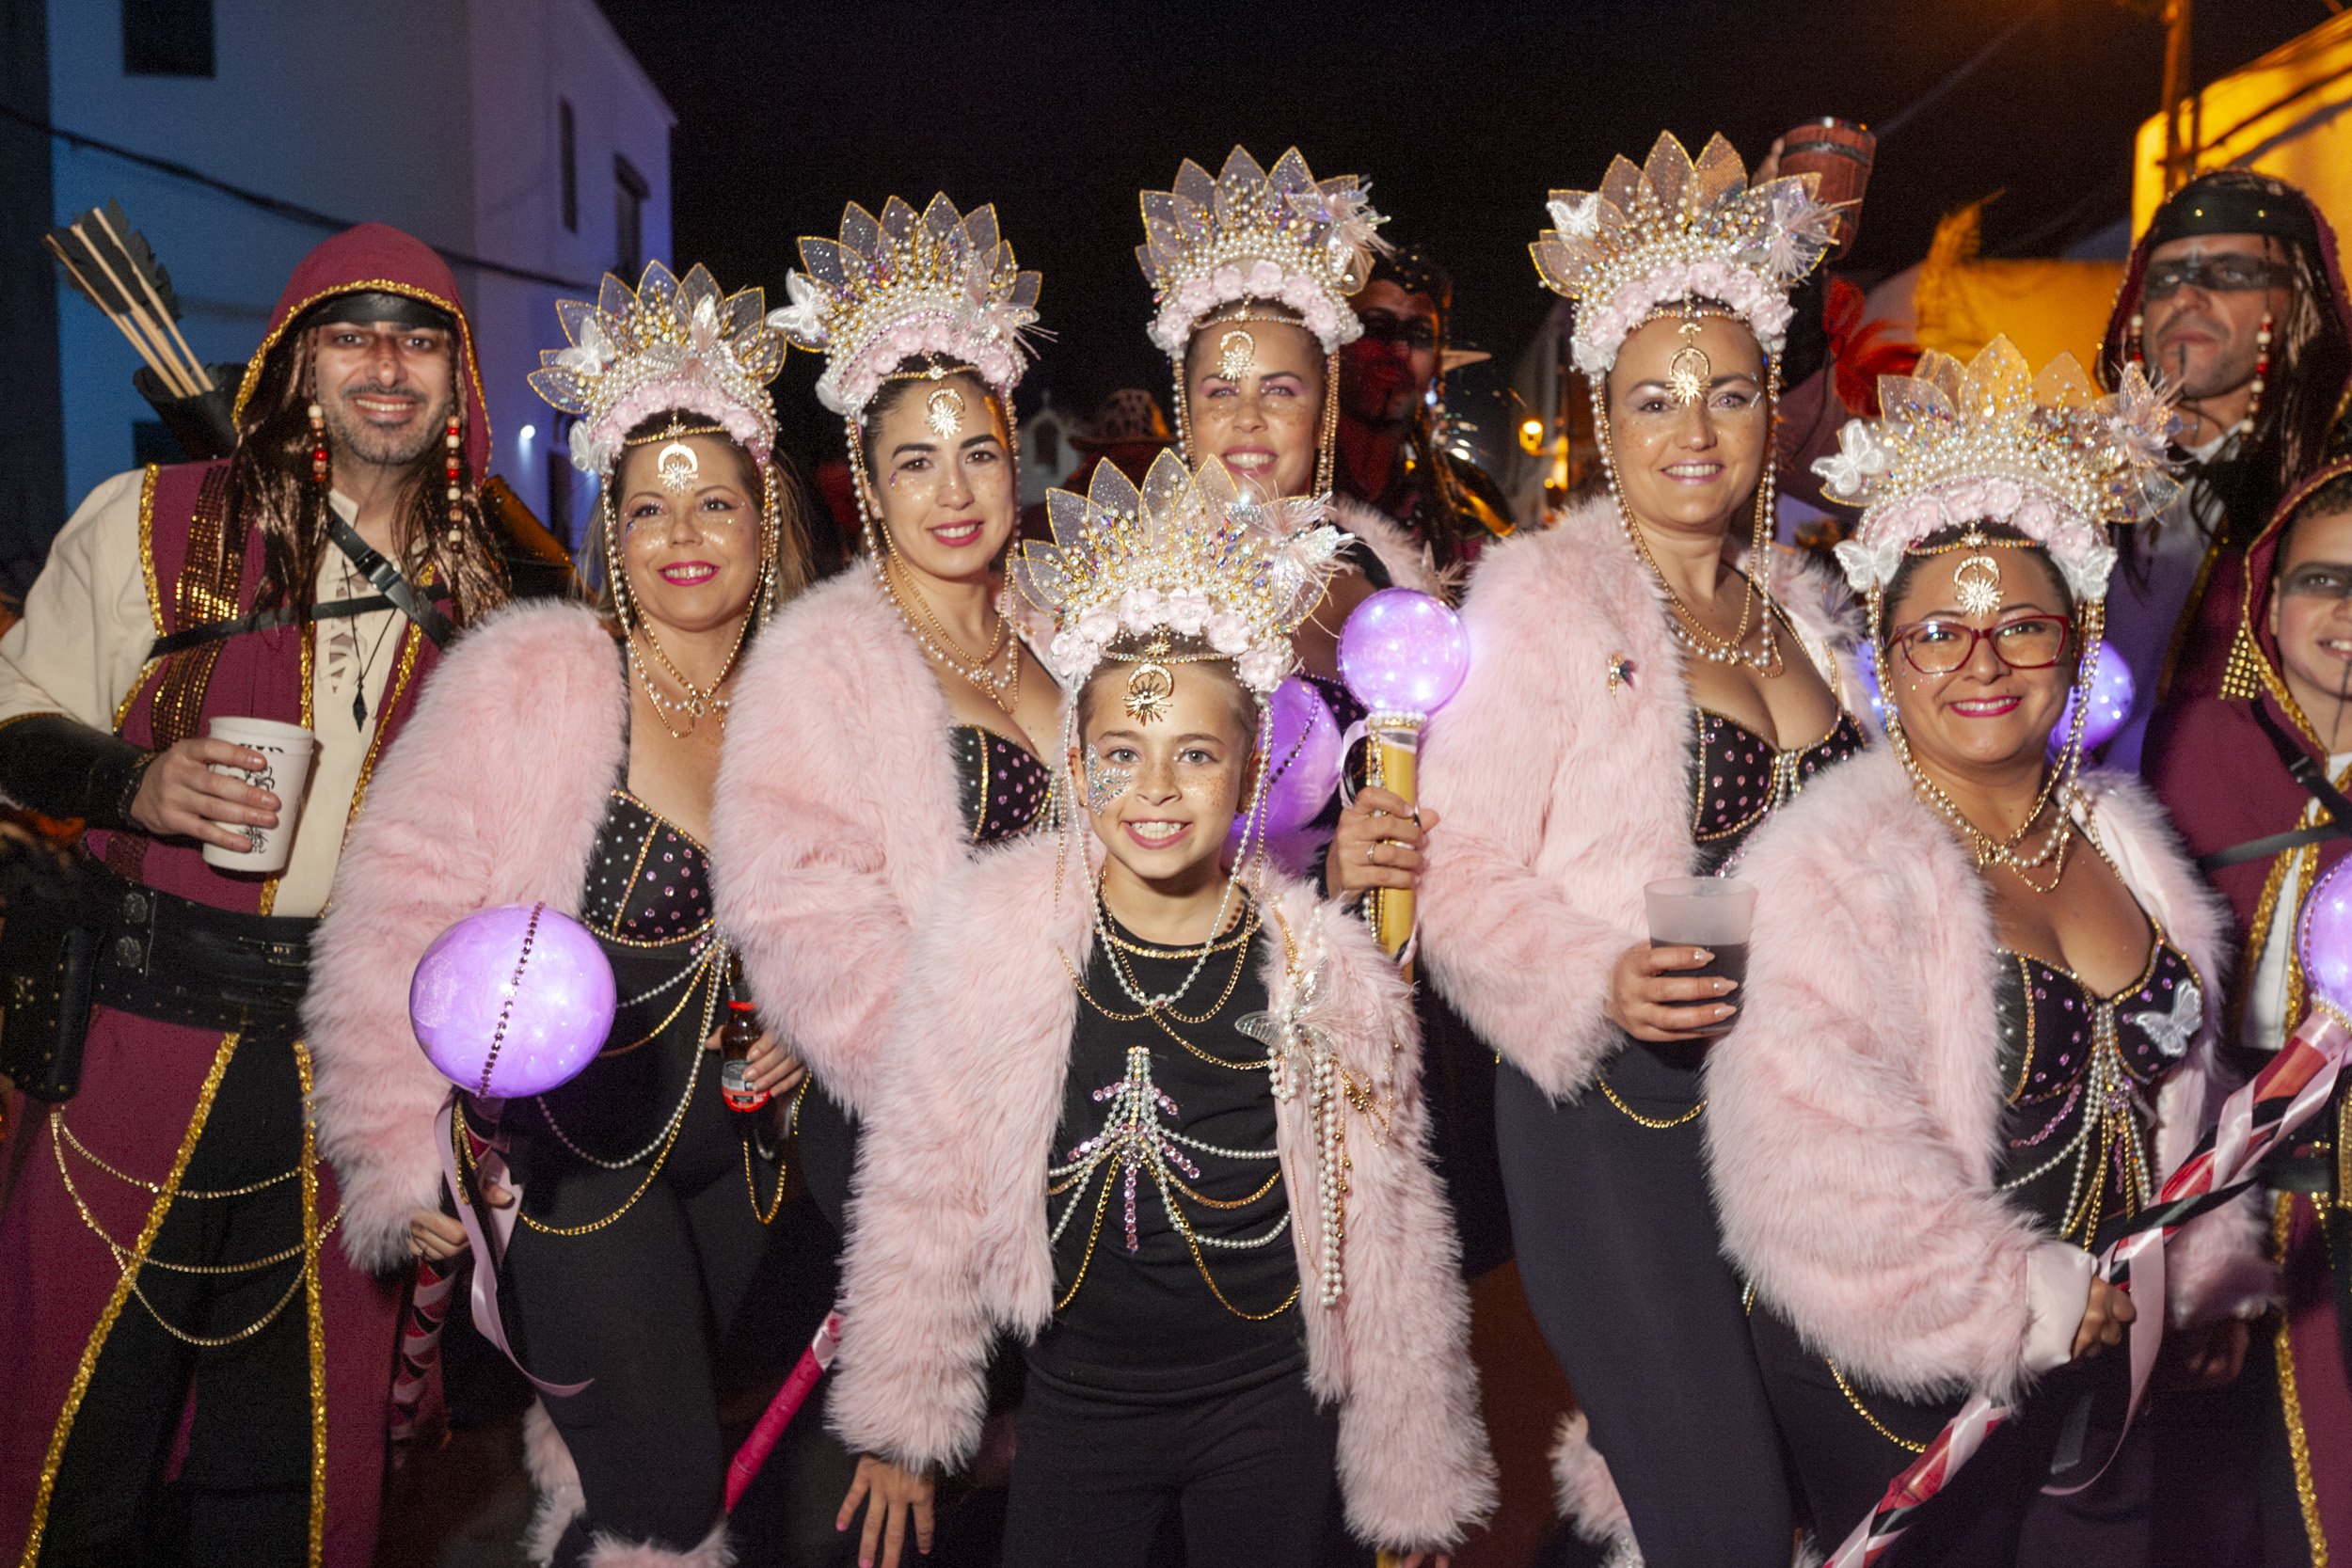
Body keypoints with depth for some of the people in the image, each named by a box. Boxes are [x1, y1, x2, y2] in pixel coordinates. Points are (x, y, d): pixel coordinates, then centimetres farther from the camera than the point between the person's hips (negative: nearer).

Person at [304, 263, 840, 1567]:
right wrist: (405, 1151, -13)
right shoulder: (527, 678, -15)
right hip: (567, 1154, -5)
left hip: (737, 1153, 5)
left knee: (684, 1453, 19)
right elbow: (401, 908, -14)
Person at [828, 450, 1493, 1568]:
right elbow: (921, 1192, -1)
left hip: (1269, 1409, 0)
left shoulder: (1324, 967, -12)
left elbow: (1386, 1237, -2)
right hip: (1075, 1403, 1)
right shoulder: (989, 932, -12)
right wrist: (901, 1429, 5)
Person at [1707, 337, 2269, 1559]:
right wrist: (2026, 1302, -20)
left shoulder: (2121, 835, 5)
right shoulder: (1833, 864, -21)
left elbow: (2181, 1078, 18)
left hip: (2105, 1358, 7)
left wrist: (2210, 1272, 20)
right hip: (1901, 1381, -6)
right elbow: (1818, 1159, -29)